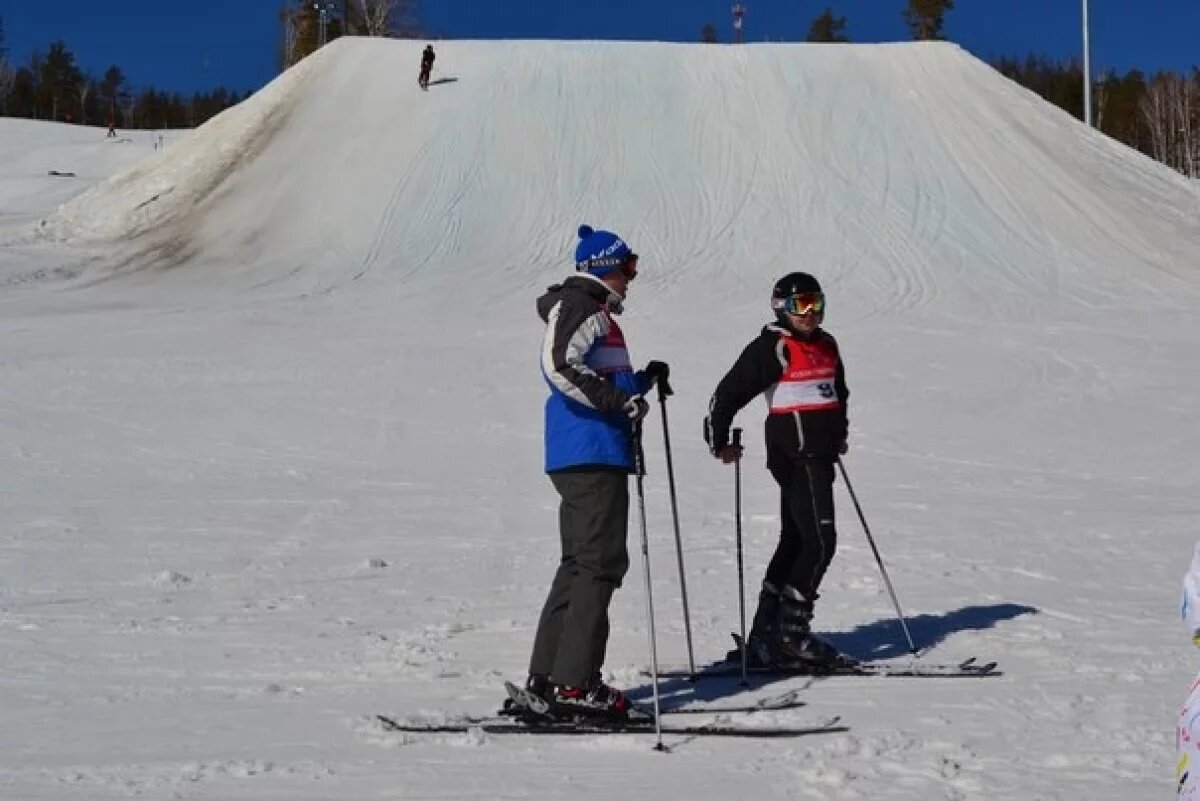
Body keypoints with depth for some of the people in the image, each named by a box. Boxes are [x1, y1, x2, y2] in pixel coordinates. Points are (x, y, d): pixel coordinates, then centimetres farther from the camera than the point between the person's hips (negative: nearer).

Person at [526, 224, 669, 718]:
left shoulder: (592, 312, 24)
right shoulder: (582, 307, -8)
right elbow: (559, 366, -25)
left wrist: (642, 382, 23)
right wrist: (617, 398, -25)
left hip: (585, 458, 11)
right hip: (592, 456, -11)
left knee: (580, 562, 15)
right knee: (600, 563, -11)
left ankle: (547, 673, 19)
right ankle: (574, 681, -14)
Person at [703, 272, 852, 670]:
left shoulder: (826, 345, 15)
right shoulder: (772, 348, -10)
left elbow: (839, 392, 32)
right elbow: (729, 392, -11)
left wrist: (839, 433, 28)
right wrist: (719, 442, -10)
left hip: (820, 457, 9)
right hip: (795, 455, -9)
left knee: (795, 543, 10)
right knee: (820, 541, -13)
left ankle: (765, 635, 15)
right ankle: (791, 634, -9)